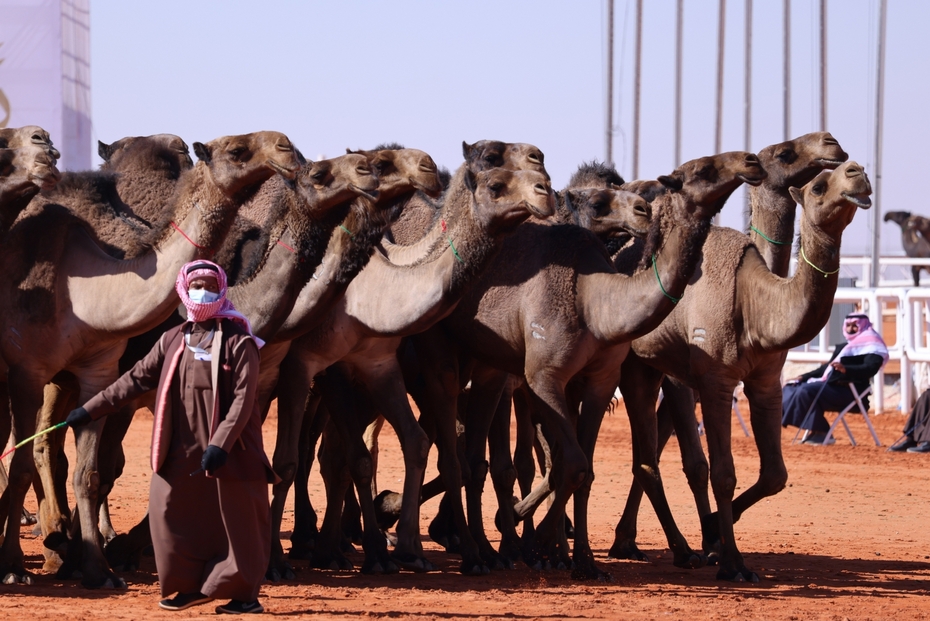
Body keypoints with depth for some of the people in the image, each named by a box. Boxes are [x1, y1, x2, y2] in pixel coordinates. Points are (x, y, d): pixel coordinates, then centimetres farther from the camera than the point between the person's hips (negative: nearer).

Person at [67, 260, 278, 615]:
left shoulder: (238, 342, -6)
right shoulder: (173, 341, 9)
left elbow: (244, 398, -12)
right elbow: (137, 378, 13)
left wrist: (220, 443, -22)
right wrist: (91, 409, 10)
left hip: (230, 450, -5)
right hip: (181, 450, 5)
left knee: (237, 519, -1)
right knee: (170, 511, 2)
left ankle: (242, 593, 9)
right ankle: (191, 586, 16)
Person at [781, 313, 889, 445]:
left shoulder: (870, 344, -2)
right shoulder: (843, 347, 26)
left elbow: (871, 368, -19)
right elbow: (827, 367, 33)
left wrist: (846, 369, -35)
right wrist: (803, 377, 21)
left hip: (849, 391, -10)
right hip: (830, 385, 10)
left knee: (807, 390, -29)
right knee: (792, 387, 1)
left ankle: (820, 432, -26)